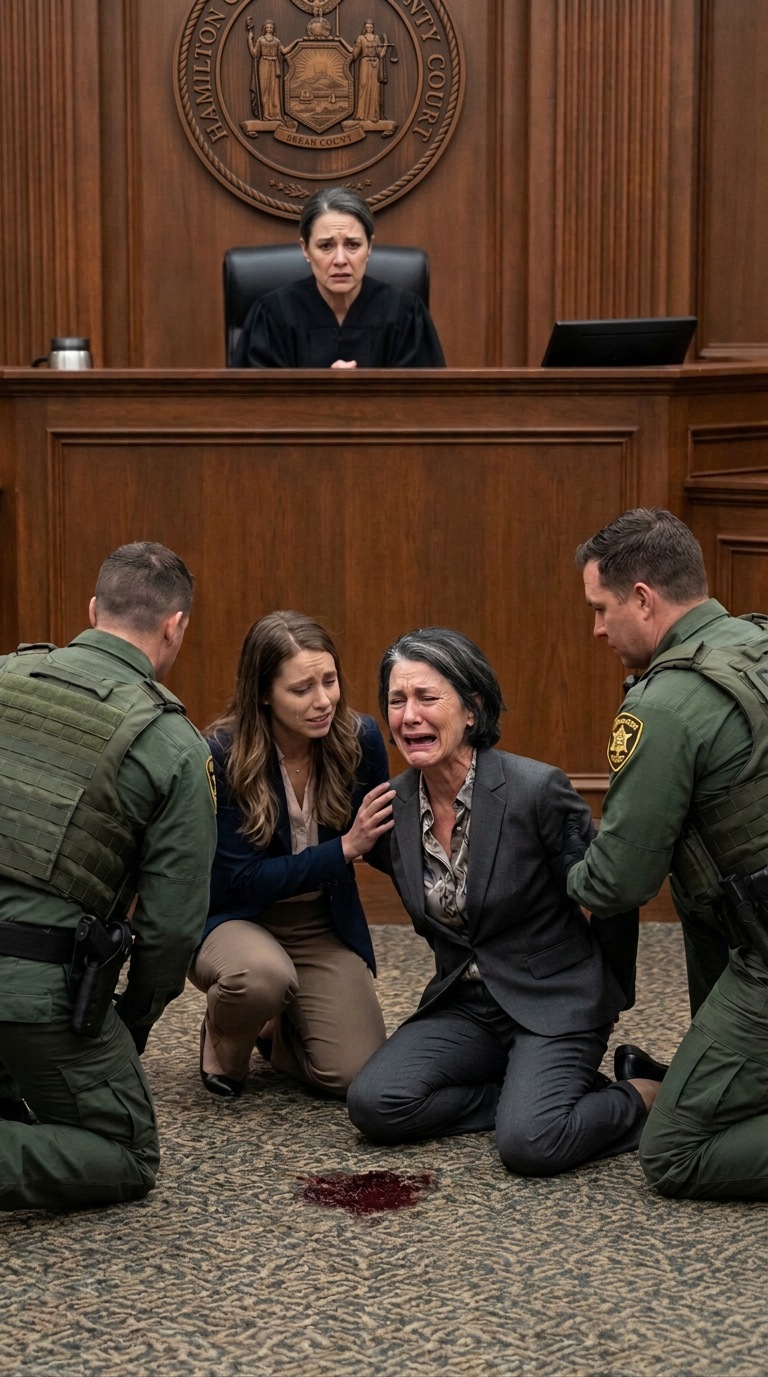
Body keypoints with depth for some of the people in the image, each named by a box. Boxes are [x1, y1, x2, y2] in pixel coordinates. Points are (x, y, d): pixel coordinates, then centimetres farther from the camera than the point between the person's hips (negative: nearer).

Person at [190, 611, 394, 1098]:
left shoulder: (361, 740, -11)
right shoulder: (224, 756, -20)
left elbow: (386, 846, 5)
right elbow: (245, 879, -19)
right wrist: (344, 848, -25)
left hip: (326, 926, 3)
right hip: (236, 919, -3)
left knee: (357, 1075, -15)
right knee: (262, 975, -39)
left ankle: (276, 1031, 20)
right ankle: (224, 1039, -2)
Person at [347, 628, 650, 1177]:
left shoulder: (536, 788, -18)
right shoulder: (396, 805, -3)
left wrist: (610, 999, 5)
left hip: (554, 1002, -5)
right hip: (465, 1004, 5)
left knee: (528, 1142, -28)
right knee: (373, 1104, -19)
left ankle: (641, 1098, 1)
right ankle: (521, 1094, 0)